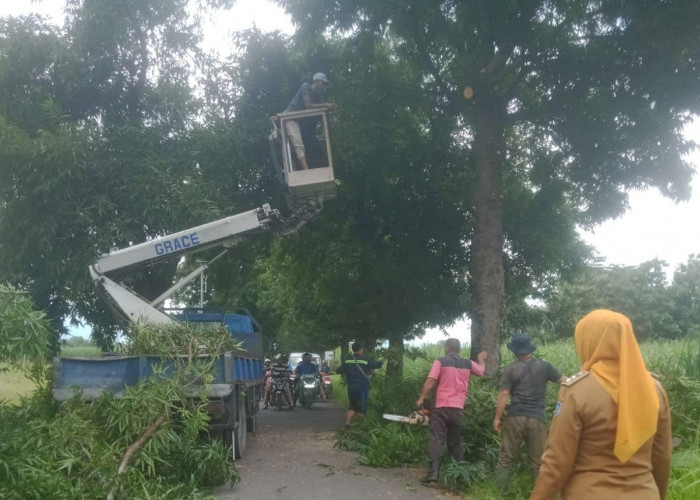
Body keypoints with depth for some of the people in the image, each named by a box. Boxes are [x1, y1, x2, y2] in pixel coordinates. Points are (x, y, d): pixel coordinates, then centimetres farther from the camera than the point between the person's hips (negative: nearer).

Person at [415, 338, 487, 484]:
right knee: (456, 441, 17)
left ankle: (433, 472, -18)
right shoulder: (468, 364, 9)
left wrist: (421, 398, -5)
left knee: (436, 439, -6)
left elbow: (430, 382, -12)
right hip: (458, 408, 4)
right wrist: (481, 359, 50)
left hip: (442, 407, -4)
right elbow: (481, 371, 30)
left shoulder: (440, 362, -4)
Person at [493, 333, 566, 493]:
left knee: (506, 458, 7)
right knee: (537, 461, 8)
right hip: (537, 419, 1)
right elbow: (564, 382, 6)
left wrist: (497, 417, -1)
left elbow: (503, 394, -6)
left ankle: (500, 492, 9)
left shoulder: (510, 369, -1)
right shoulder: (544, 366, 3)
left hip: (515, 418, -1)